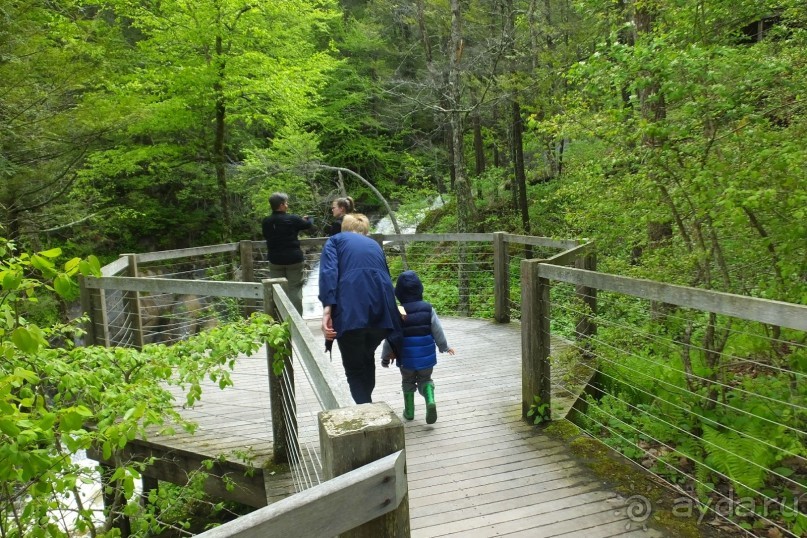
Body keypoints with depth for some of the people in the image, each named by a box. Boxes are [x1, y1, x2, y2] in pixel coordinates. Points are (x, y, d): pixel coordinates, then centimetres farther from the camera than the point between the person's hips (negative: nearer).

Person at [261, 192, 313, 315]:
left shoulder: (266, 222, -1)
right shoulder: (292, 219, -11)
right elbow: (309, 225, 4)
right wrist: (307, 218, 28)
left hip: (275, 260, 4)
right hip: (294, 259, -3)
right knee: (295, 289, 3)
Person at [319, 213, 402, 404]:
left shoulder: (335, 240, 21)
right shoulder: (374, 244, 32)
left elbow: (328, 272, -1)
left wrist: (327, 309, -13)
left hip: (351, 310, -4)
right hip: (382, 308, 4)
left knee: (354, 368, 12)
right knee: (367, 358, 29)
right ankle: (366, 402, 40)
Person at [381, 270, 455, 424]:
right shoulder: (428, 309, -7)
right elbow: (438, 332, -1)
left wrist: (385, 357, 5)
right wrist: (445, 347, 16)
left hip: (406, 359, -1)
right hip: (426, 357, 1)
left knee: (408, 383, 20)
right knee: (425, 380, 19)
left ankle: (409, 411, 25)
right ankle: (430, 401, -6)